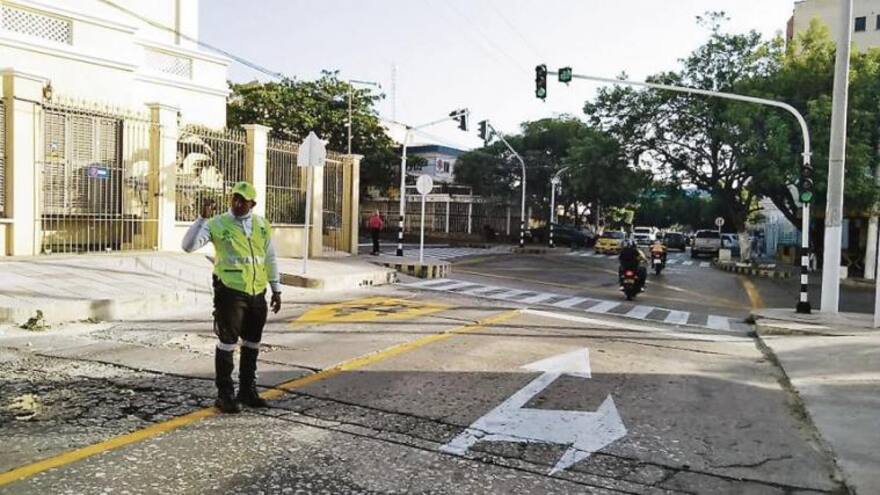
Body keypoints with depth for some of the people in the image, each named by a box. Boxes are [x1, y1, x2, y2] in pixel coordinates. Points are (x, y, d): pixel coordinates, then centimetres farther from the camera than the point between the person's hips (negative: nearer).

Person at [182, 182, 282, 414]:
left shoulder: (262, 225, 9)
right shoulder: (217, 224, -3)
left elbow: (271, 258, 15)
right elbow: (188, 245, -14)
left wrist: (276, 290, 15)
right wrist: (202, 218, -23)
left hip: (258, 293, 5)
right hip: (230, 292, -5)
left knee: (252, 343, 14)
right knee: (227, 342, 1)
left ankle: (247, 390, 29)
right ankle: (225, 395, 13)